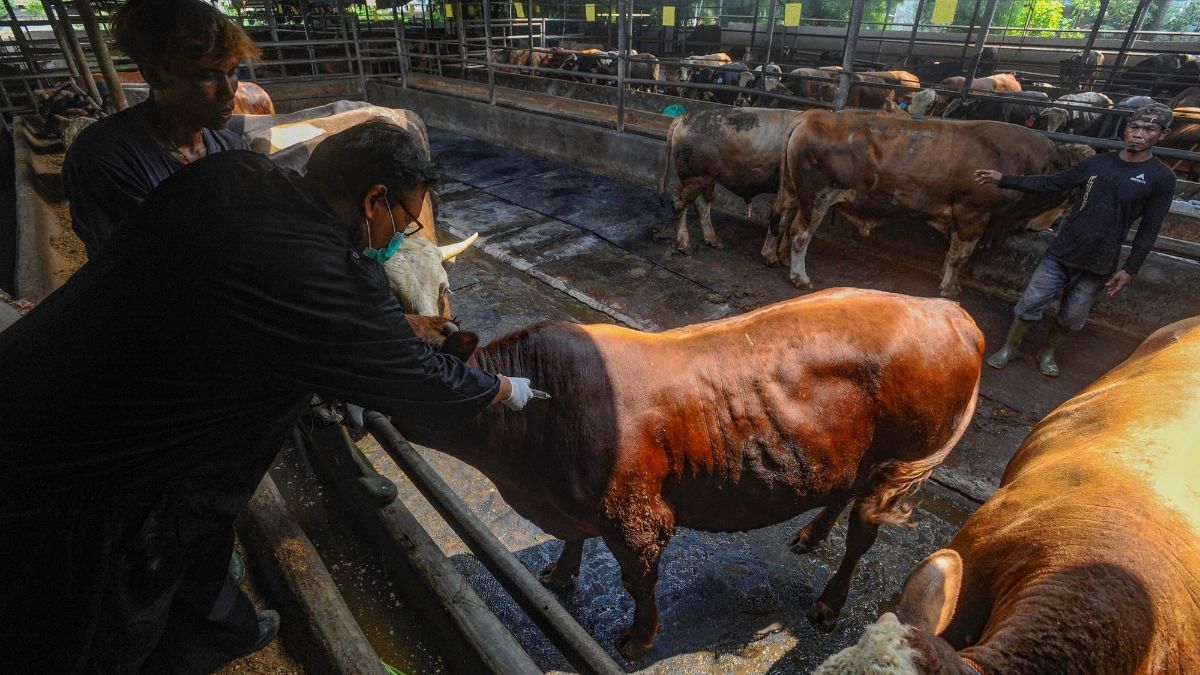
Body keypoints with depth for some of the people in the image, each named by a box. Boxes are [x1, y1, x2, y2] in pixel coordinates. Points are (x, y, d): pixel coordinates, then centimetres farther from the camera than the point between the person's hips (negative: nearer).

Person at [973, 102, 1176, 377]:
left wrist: (1130, 269, -6)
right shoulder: (1097, 163, 2)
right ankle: (1008, 348, 18)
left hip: (1099, 264, -1)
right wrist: (1004, 179, -3)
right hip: (1062, 252, 1)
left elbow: (1148, 230, -3)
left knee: (1072, 316, 10)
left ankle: (1047, 353, 32)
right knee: (1031, 302, 1)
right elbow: (1050, 183, 5)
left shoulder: (1161, 178, -4)